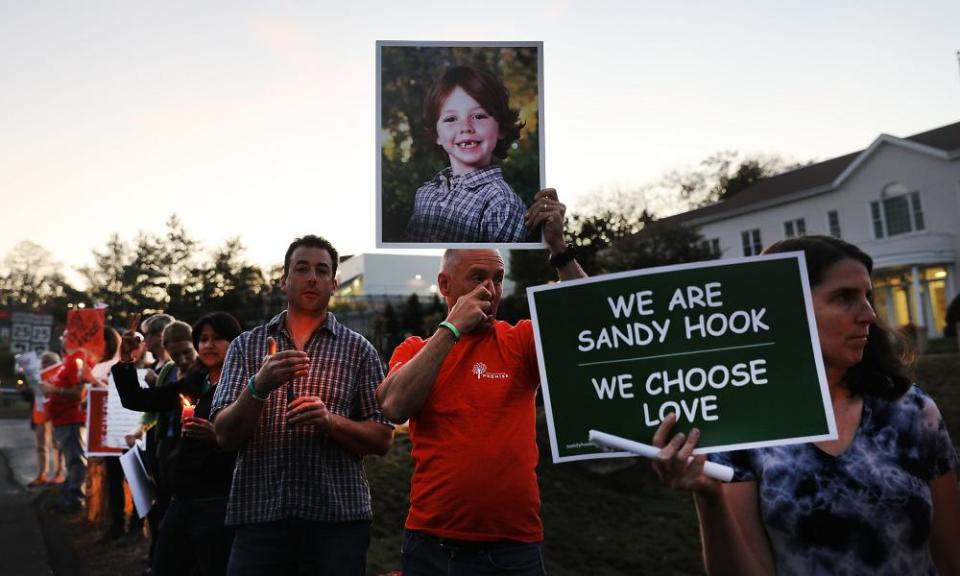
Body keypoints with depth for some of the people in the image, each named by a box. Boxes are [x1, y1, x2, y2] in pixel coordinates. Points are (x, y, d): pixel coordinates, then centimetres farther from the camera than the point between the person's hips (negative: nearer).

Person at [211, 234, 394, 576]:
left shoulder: (358, 350, 4)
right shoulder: (246, 346, 7)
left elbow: (382, 440, 2)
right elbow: (225, 436, -1)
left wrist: (330, 421, -15)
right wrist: (259, 387, -19)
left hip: (338, 518, 0)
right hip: (258, 514, 1)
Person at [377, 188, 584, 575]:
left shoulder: (520, 341, 1)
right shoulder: (415, 349, 4)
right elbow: (393, 409, -14)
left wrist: (558, 246, -23)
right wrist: (451, 329, -14)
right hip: (432, 544, 1)